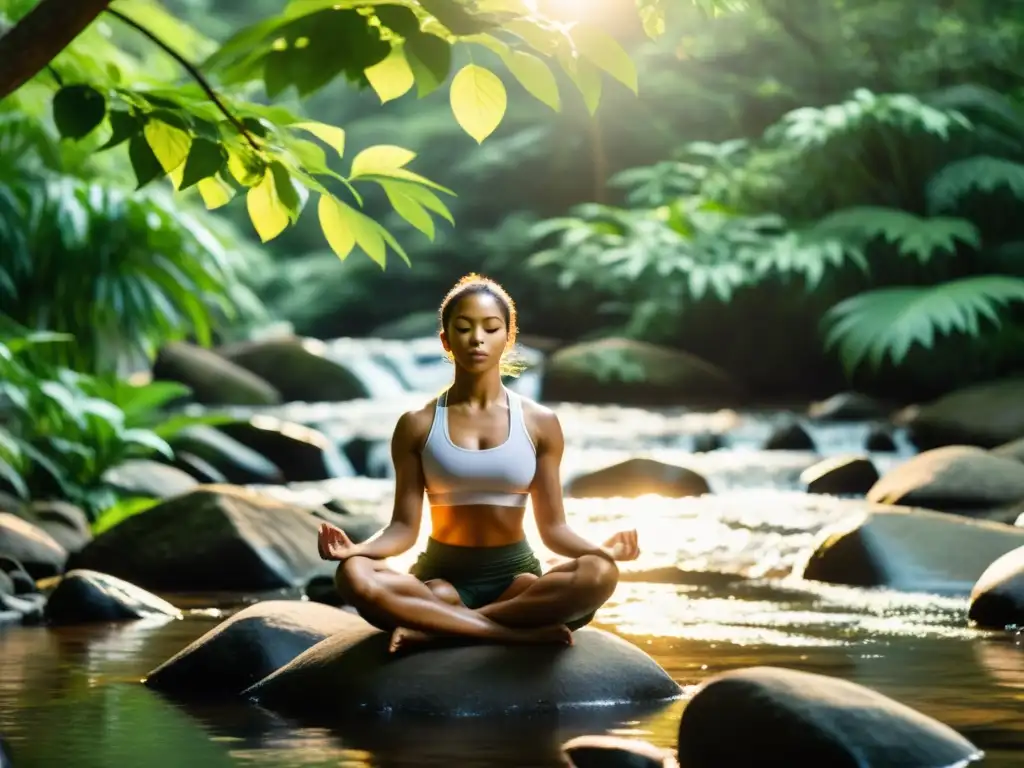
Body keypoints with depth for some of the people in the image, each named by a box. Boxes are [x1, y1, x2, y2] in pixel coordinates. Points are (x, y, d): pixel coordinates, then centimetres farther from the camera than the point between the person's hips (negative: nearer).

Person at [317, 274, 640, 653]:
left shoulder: (539, 423, 4)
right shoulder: (417, 425, 2)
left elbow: (552, 527, 2)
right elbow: (404, 527, -1)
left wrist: (602, 549, -19)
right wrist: (356, 548, -23)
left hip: (515, 579, 1)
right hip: (440, 578, 0)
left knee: (599, 575, -34)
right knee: (354, 576, -34)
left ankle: (433, 626, -28)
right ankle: (520, 630, -33)